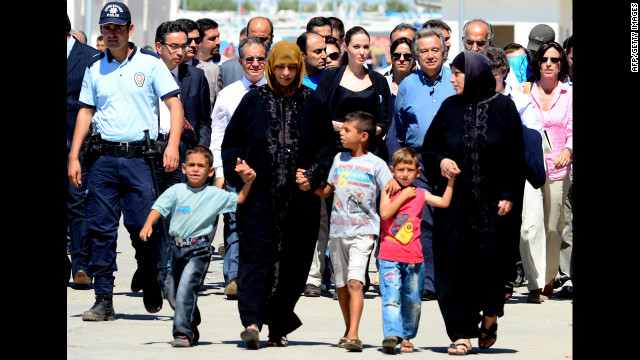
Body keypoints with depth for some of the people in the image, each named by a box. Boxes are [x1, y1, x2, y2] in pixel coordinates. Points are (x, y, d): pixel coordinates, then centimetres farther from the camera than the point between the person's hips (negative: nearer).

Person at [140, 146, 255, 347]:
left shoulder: (214, 195, 0)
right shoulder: (177, 190, 5)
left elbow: (239, 200, -1)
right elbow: (159, 207, -2)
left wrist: (247, 183, -19)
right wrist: (148, 224, -19)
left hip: (199, 249, -4)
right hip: (177, 248, 4)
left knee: (186, 288, -19)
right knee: (172, 292, 13)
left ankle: (183, 333, -17)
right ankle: (192, 327, 35)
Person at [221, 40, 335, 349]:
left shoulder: (312, 103, 5)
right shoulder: (254, 100, 5)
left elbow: (327, 145, 6)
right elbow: (231, 141, 11)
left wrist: (314, 176, -8)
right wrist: (236, 173, -3)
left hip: (300, 197, 1)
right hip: (259, 195, -1)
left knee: (293, 262, 4)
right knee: (257, 256, -12)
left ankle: (279, 327, 13)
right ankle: (252, 321, -22)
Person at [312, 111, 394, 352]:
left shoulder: (376, 164, -2)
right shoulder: (339, 159, 12)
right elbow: (327, 191, 18)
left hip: (363, 232, -5)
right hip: (338, 230, 5)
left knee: (355, 281, -17)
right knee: (341, 284, 11)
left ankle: (354, 335, -23)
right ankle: (348, 330, 27)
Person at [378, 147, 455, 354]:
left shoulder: (420, 194, 9)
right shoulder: (389, 191, 4)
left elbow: (444, 202, -2)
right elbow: (384, 213, -11)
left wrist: (451, 180, -7)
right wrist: (403, 196, -10)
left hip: (413, 258, 3)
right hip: (390, 257, -3)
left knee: (412, 301, 9)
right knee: (391, 297, -15)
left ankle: (406, 337, 23)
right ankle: (392, 334, -23)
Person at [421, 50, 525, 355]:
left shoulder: (503, 107, -2)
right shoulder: (449, 108, 8)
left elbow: (515, 155, -3)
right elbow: (429, 146, 13)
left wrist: (509, 196, -9)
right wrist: (441, 161, -9)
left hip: (492, 203, -3)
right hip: (455, 203, 3)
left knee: (490, 259, -4)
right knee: (456, 265, -3)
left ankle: (489, 315, 25)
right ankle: (462, 333, 2)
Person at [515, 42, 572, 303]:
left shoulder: (569, 94, 6)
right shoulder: (523, 91, 7)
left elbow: (572, 130, 1)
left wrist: (568, 150, -18)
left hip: (557, 169, 1)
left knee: (553, 228, 7)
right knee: (531, 224, -17)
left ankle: (548, 281, 24)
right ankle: (535, 284, -19)